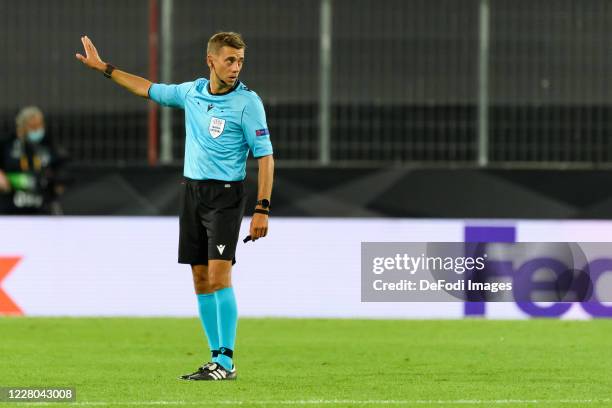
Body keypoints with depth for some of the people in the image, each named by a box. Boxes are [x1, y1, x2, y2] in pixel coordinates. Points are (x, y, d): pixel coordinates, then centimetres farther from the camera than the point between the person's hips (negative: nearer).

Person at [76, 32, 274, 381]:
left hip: (225, 195, -6)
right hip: (193, 191, 6)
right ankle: (218, 358, 10)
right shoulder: (192, 92, 6)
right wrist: (103, 68, 30)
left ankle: (226, 362, -14)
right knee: (201, 280, 5)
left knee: (219, 274, -15)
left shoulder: (248, 102, -10)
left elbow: (265, 157, -10)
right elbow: (149, 90, 25)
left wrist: (262, 209, -18)